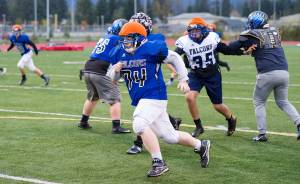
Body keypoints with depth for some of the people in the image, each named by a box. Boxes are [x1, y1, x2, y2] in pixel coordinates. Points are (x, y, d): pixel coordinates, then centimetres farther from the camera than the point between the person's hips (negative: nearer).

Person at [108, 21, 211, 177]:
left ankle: (159, 163, -19)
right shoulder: (119, 53, 3)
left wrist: (183, 79, -2)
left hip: (154, 96, -7)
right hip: (140, 100, 7)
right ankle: (201, 145, 34)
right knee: (169, 136, 12)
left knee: (140, 124, -28)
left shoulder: (151, 49, -14)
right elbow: (113, 78, 12)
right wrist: (115, 70, -11)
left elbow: (175, 58, -1)